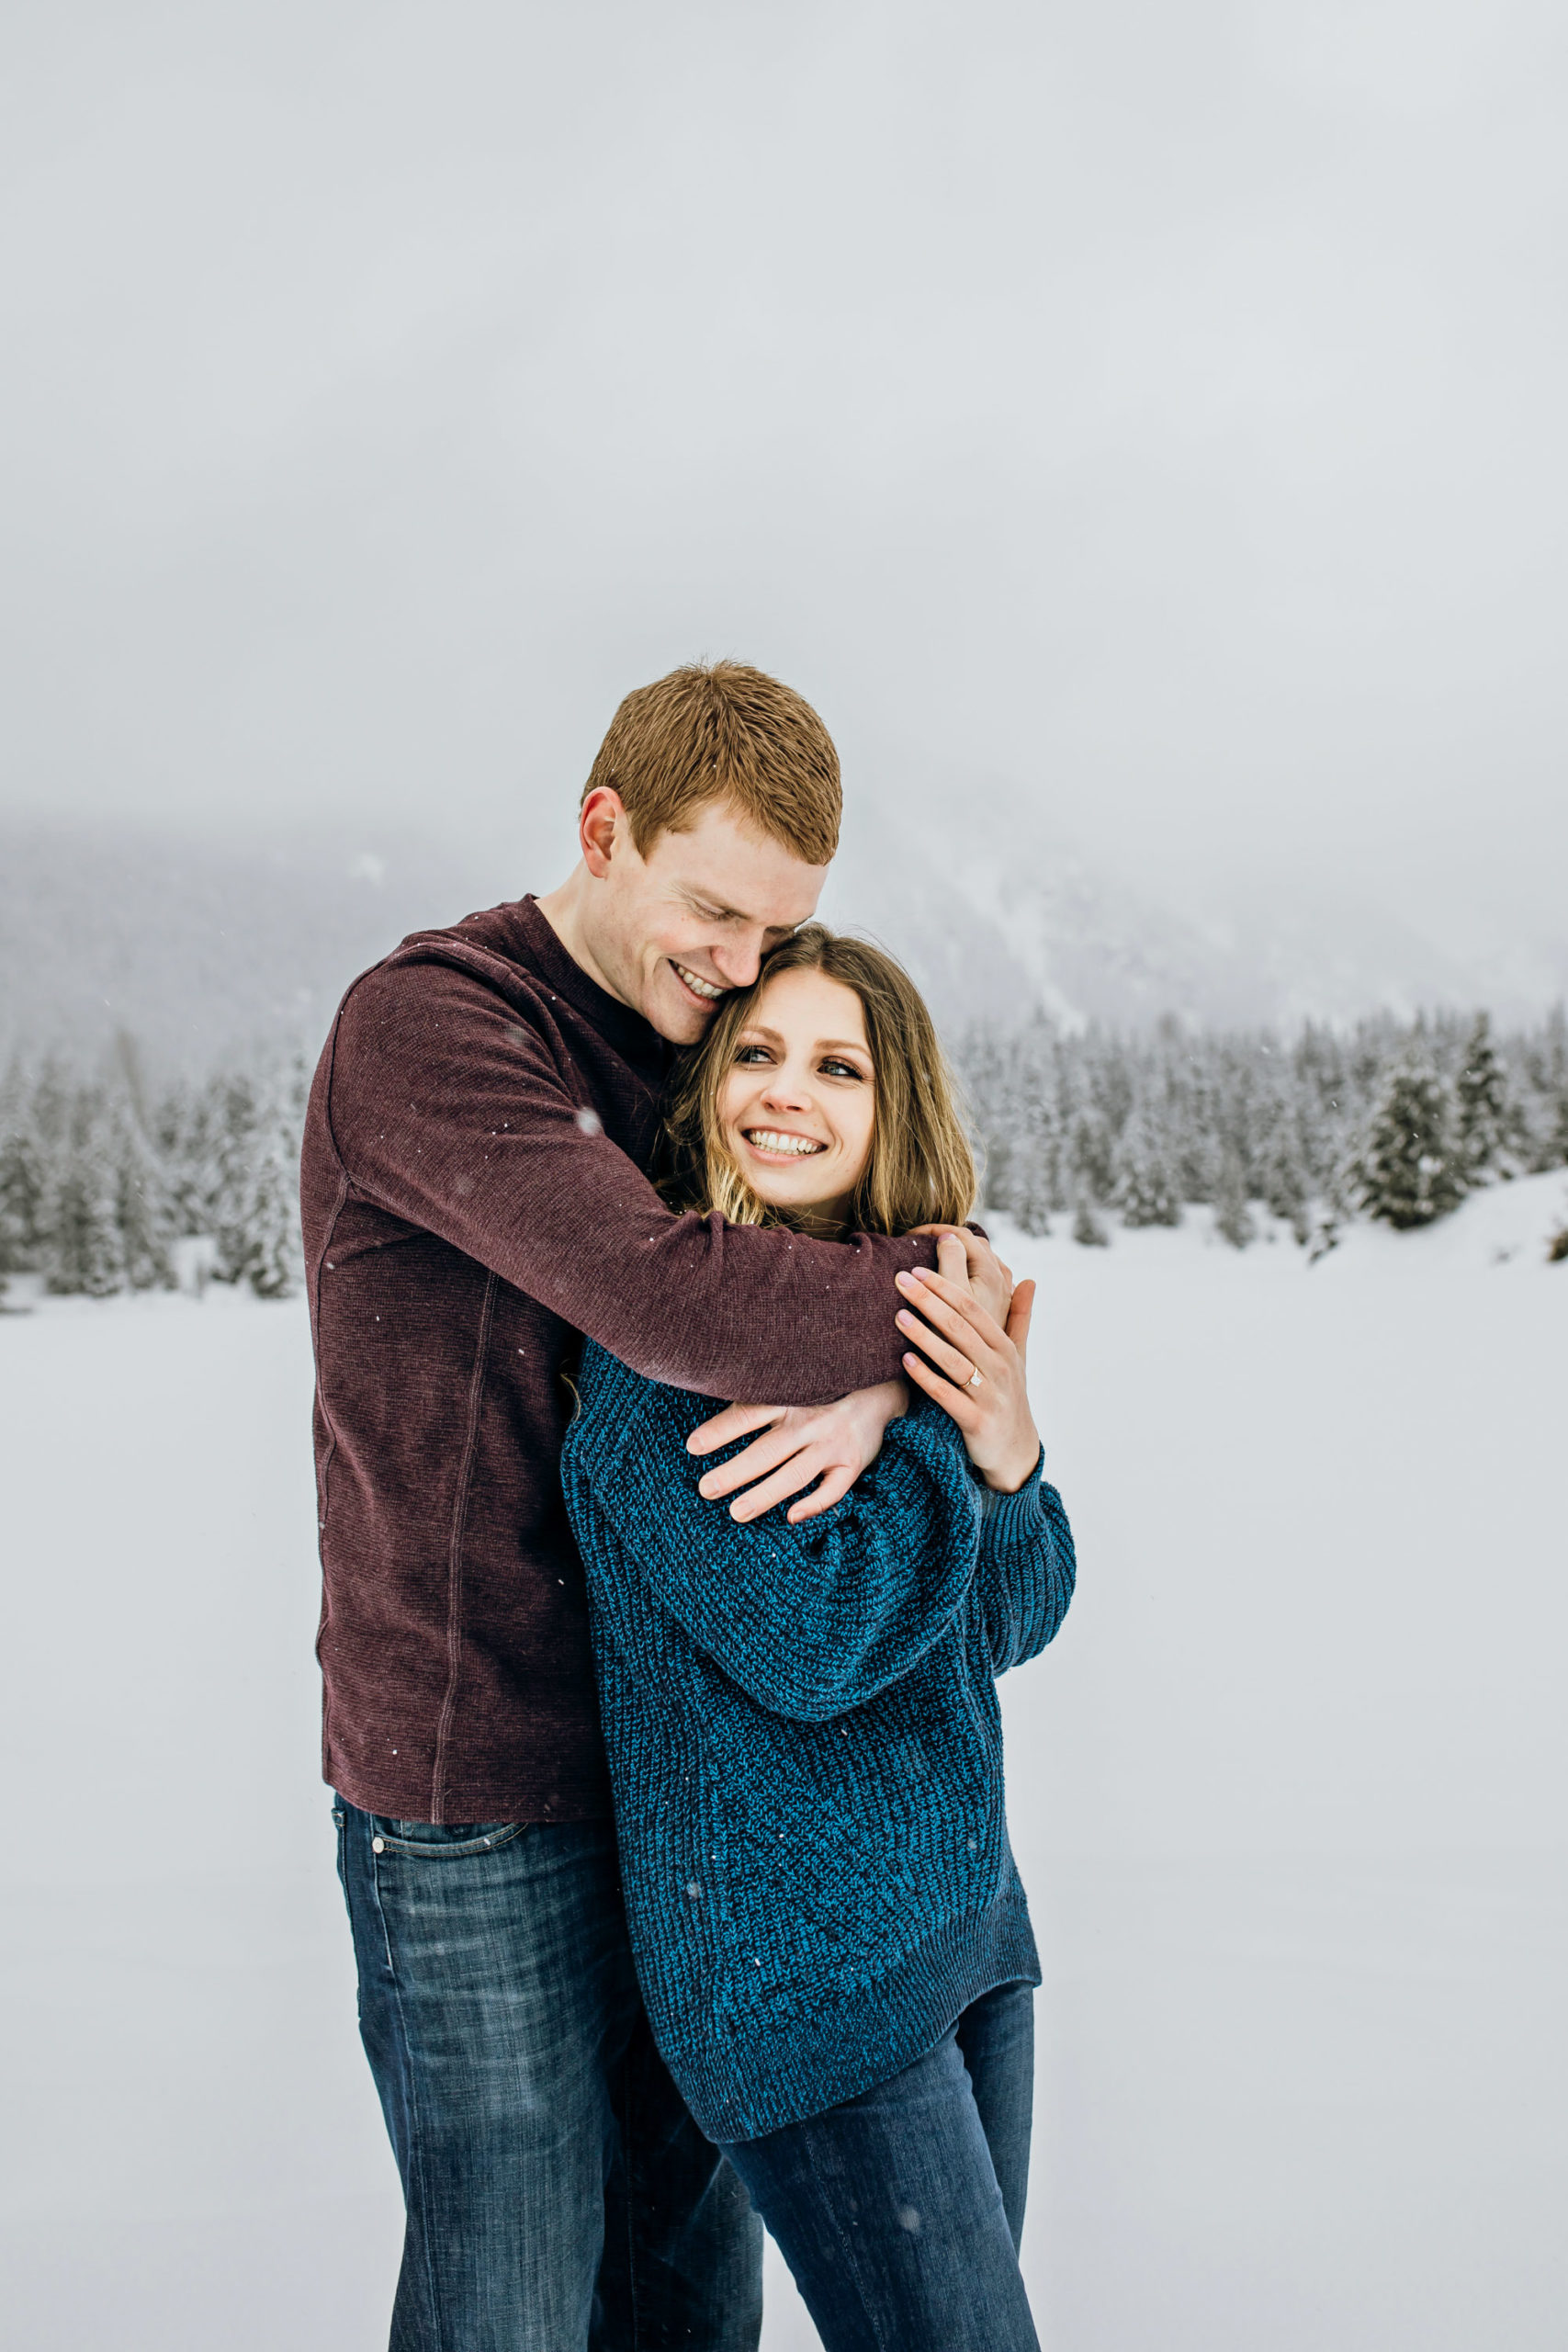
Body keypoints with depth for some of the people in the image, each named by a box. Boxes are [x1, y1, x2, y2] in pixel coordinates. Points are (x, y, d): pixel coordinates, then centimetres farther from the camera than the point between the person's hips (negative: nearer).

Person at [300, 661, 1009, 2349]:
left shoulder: (710, 1056, 8)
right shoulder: (423, 1027, -16)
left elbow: (919, 1266, 0)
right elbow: (672, 1297, -29)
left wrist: (879, 1379, -22)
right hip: (475, 1783, -7)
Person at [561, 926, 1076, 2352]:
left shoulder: (901, 1311, 5)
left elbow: (1010, 1626, 4)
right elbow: (809, 1642, -22)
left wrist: (1010, 1455, -15)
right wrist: (936, 1422, -19)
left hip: (969, 1912, 7)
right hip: (799, 1966, -7)